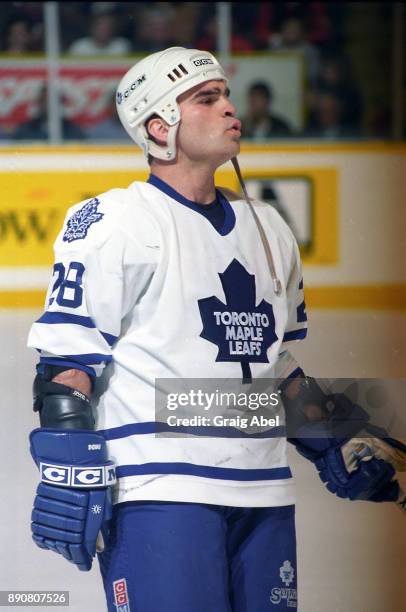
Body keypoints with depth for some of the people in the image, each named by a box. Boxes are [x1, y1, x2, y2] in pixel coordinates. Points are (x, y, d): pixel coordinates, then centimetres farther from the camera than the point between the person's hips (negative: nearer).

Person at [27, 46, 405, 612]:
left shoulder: (267, 228, 19)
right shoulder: (114, 222, -5)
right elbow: (68, 358, -9)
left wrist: (331, 447, 22)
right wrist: (68, 476, -16)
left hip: (264, 495, 7)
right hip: (158, 493, -7)